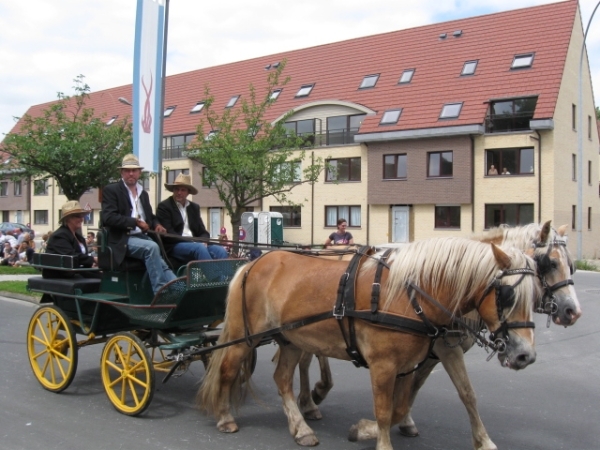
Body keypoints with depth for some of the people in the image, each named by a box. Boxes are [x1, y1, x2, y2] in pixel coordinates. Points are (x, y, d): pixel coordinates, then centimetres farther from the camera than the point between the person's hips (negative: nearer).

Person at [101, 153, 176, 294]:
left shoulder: (143, 193, 22)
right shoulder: (111, 190, 2)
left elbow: (151, 217, 30)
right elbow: (108, 218, -11)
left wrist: (157, 225, 5)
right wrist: (135, 222, -17)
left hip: (143, 237, 6)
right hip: (123, 240, -6)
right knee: (152, 247, -34)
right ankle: (160, 292, -32)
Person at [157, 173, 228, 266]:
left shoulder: (194, 207, 19)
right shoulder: (164, 206, 2)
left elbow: (203, 232, 16)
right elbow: (168, 233, -8)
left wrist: (203, 241, -9)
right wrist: (192, 242, -18)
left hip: (196, 244, 6)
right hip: (174, 246, -5)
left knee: (221, 251, -21)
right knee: (199, 248, -34)